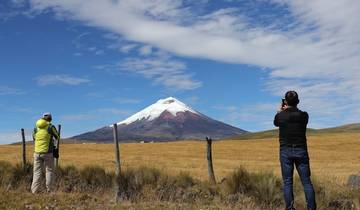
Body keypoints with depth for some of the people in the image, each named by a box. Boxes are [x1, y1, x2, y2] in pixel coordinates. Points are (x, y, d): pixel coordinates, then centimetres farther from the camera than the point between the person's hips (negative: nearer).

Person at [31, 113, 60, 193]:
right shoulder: (51, 127, -6)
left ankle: (34, 191, 2)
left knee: (37, 172, 8)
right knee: (49, 171, 7)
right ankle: (49, 191, 5)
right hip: (48, 153, -3)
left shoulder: (36, 127, 6)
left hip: (37, 152, 3)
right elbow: (58, 137, 8)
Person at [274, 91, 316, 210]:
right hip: (301, 151, 1)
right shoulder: (304, 115, -3)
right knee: (306, 182, 4)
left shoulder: (280, 116, -6)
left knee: (287, 182, 3)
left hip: (286, 152, -1)